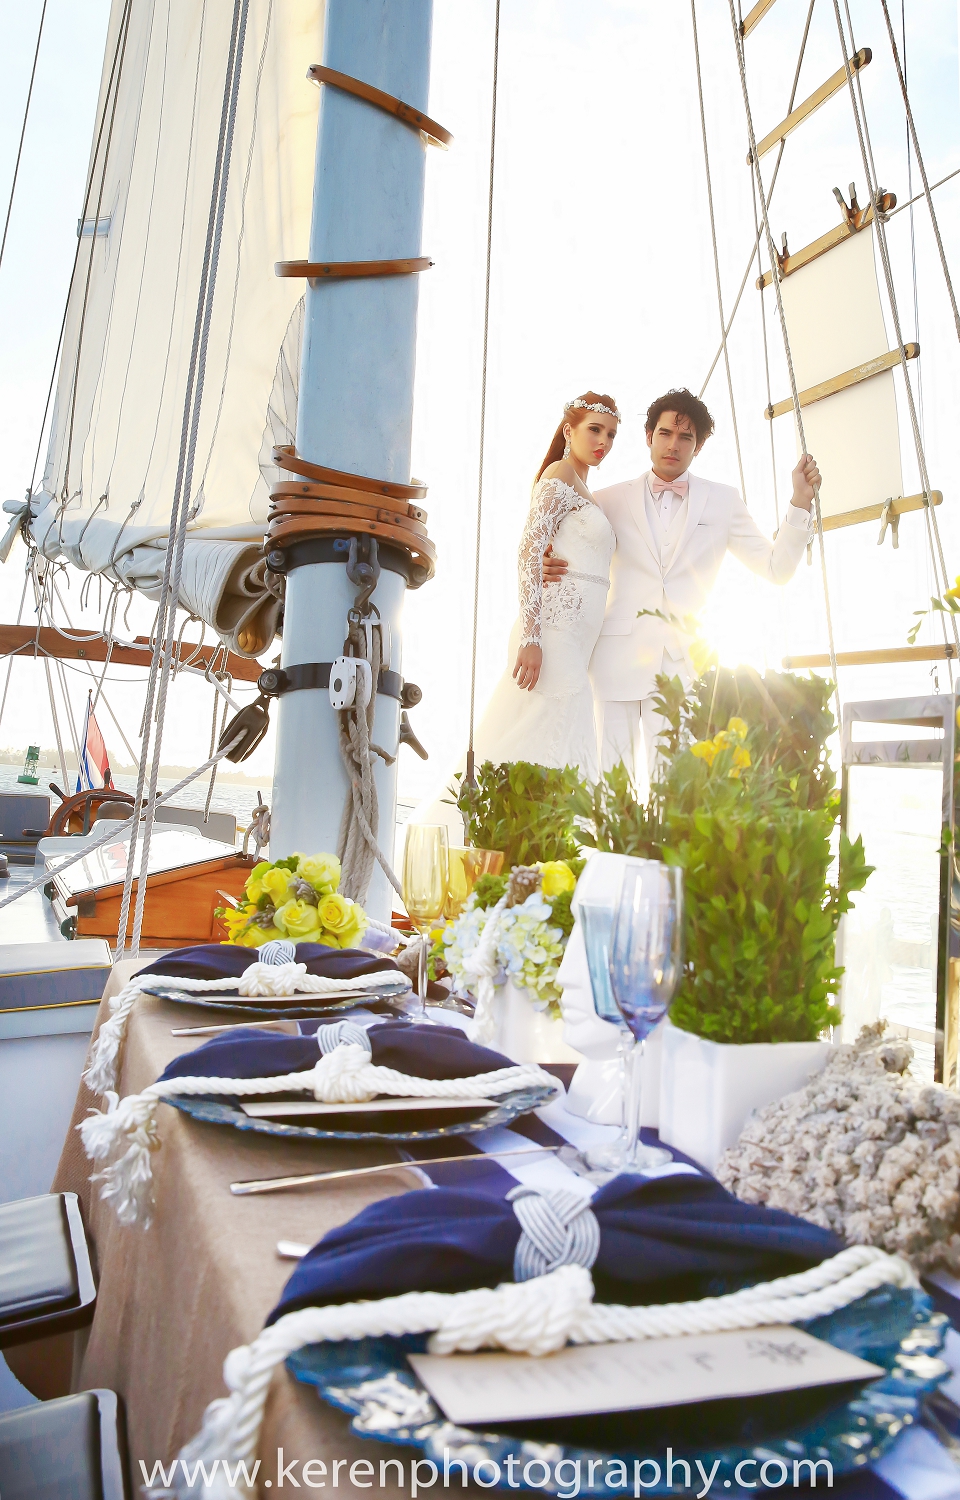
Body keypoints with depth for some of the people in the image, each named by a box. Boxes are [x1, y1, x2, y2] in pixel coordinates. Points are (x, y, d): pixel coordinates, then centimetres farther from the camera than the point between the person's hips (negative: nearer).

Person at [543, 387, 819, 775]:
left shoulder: (722, 501, 14)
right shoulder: (609, 501, 12)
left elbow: (777, 568, 13)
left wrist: (800, 501, 1)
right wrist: (548, 572, -8)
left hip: (683, 662, 0)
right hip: (618, 661, 0)